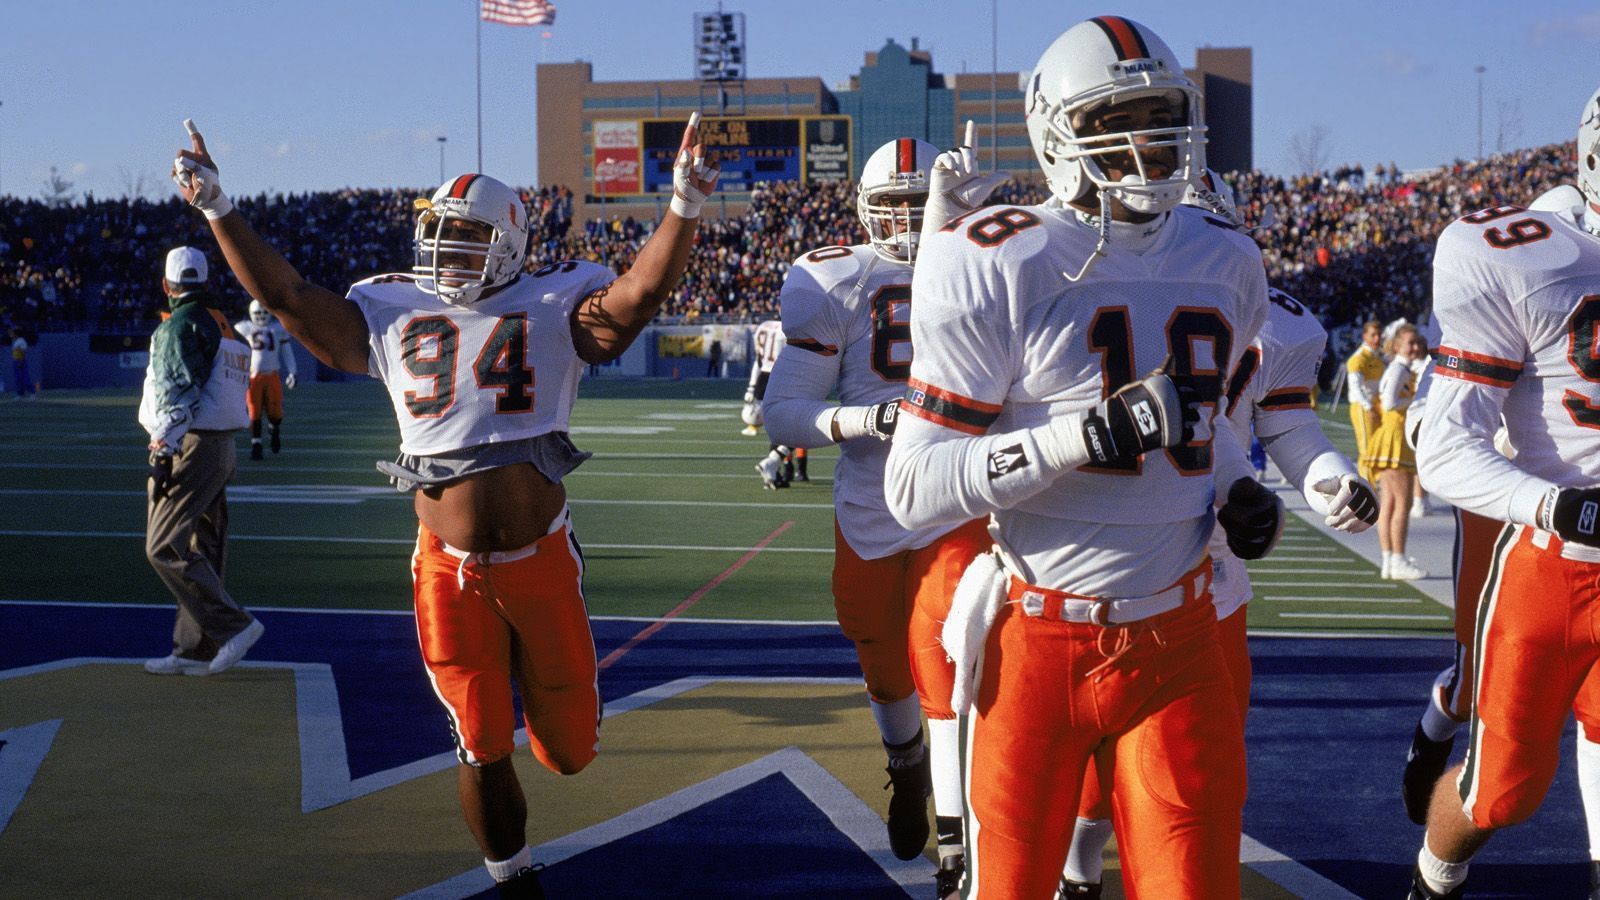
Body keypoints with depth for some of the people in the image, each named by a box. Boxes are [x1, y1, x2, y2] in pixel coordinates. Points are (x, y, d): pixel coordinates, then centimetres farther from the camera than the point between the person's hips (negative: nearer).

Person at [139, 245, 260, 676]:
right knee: (201, 551, 10)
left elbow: (178, 396, -18)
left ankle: (234, 626, -13)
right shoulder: (224, 325, 16)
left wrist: (163, 451, -18)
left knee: (164, 547, -8)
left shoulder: (181, 325, -10)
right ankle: (195, 650, 14)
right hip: (224, 447, 9)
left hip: (190, 447, -9)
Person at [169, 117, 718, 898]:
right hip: (450, 571, 1)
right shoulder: (392, 314, 6)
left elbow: (637, 294, -17)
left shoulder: (552, 306, -1)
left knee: (568, 750, 11)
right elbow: (283, 293, 7)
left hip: (540, 561, -1)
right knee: (483, 753, 6)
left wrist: (683, 210, -31)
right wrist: (218, 211, 4)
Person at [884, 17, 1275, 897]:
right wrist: (1078, 438, -26)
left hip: (1177, 641, 4)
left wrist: (1236, 488, 4)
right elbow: (914, 486, -15)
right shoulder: (1000, 268, -12)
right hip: (1038, 641, -4)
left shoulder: (1224, 264, 7)